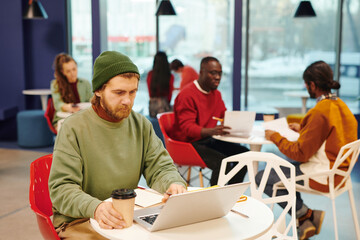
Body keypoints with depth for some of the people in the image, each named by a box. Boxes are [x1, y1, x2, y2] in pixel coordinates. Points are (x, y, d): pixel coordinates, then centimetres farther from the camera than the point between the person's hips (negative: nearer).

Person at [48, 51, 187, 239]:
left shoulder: (141, 125, 6)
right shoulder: (74, 128, -10)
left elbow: (160, 168, 5)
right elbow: (61, 188, -16)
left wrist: (173, 183, -20)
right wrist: (95, 208, -36)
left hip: (128, 215, 5)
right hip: (79, 221, -4)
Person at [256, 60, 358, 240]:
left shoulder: (320, 112, -23)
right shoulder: (340, 105, 4)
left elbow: (300, 153, -19)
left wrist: (275, 137, -7)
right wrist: (302, 129, 19)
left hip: (321, 177, -9)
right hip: (337, 171, 10)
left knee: (262, 178, -1)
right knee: (284, 168, 27)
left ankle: (306, 214, 1)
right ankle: (304, 224, 18)